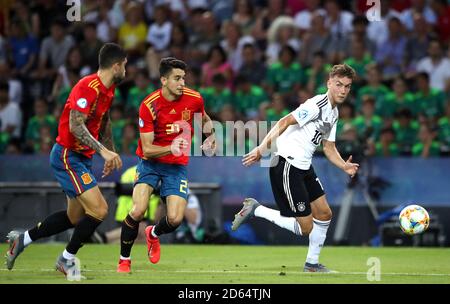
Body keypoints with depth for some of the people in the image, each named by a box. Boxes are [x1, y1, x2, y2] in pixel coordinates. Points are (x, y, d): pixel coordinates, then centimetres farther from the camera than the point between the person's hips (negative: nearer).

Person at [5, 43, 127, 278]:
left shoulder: (107, 90, 9)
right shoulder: (88, 87, -21)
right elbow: (75, 126, -28)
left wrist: (111, 152, 21)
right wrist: (103, 150, -33)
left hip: (82, 158, 10)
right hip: (67, 156, -10)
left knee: (76, 217, 14)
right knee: (99, 210, -16)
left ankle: (22, 239, 27)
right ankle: (67, 259, 2)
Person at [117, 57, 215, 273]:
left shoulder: (194, 99, -9)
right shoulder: (149, 106, -19)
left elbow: (205, 120, 17)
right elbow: (147, 149, -20)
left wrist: (211, 137, 0)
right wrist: (171, 148, -35)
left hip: (177, 166, 2)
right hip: (150, 163, -2)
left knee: (175, 219, -12)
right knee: (138, 211, -22)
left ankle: (153, 234, 26)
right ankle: (124, 259, 1)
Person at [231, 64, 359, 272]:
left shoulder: (333, 113, 15)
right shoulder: (317, 104, -16)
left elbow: (328, 147, 20)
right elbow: (285, 122, -22)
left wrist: (344, 166, 1)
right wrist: (263, 148, -32)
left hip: (303, 166, 10)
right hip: (286, 165, -10)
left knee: (324, 214, 12)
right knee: (305, 228, -8)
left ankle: (312, 263, 26)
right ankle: (255, 210, 5)